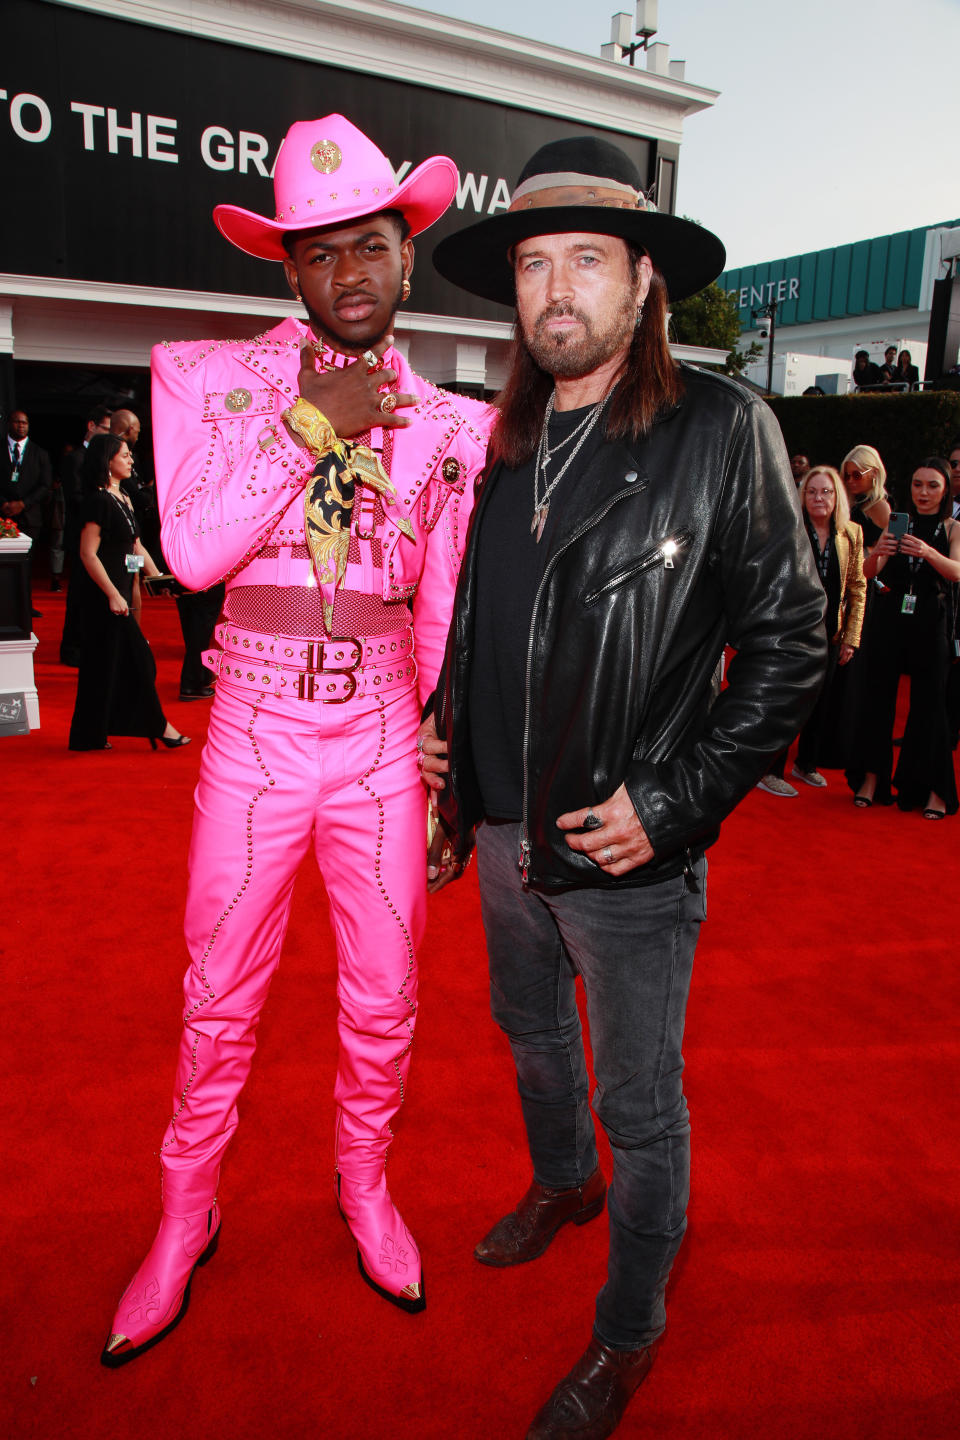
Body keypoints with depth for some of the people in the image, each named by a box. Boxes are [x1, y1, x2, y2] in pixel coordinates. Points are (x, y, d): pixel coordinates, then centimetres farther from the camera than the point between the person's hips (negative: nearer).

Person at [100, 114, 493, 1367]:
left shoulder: (451, 424, 5)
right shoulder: (209, 377, 1)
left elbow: (445, 610, 8)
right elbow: (193, 553, -12)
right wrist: (309, 423, -16)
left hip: (384, 741, 2)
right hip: (255, 734, -1)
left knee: (385, 1001, 13)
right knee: (221, 1000, 12)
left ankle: (363, 1183, 41)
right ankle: (186, 1215, 37)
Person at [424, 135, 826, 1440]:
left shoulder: (722, 428, -12)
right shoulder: (506, 441, 6)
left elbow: (790, 643, -12)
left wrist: (673, 801, -17)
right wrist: (442, 722, 4)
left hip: (630, 855, -6)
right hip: (503, 833, 6)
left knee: (641, 1103, 12)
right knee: (531, 1032, 27)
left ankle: (629, 1334, 37)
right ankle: (564, 1183, 57)